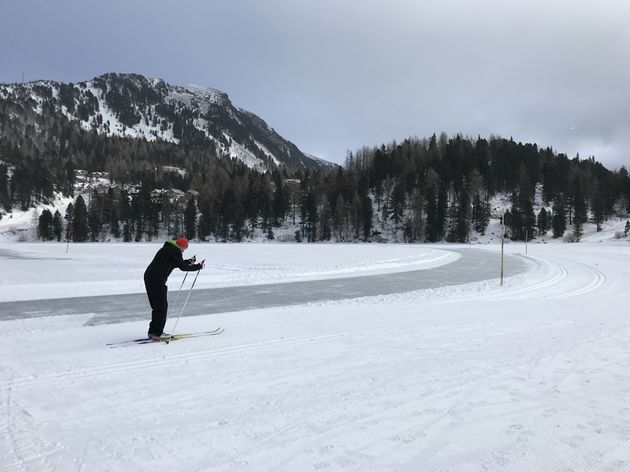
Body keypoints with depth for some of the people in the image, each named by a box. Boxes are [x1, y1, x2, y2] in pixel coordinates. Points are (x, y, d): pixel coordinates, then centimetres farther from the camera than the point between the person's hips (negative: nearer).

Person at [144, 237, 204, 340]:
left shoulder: (167, 248, 21)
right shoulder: (175, 251, -8)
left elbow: (176, 263, 32)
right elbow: (182, 267, -12)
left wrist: (189, 262, 35)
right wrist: (198, 266, -3)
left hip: (149, 277, 10)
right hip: (157, 280, -10)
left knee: (156, 306, 16)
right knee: (162, 306, -2)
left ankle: (153, 331, 21)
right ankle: (157, 333, 0)